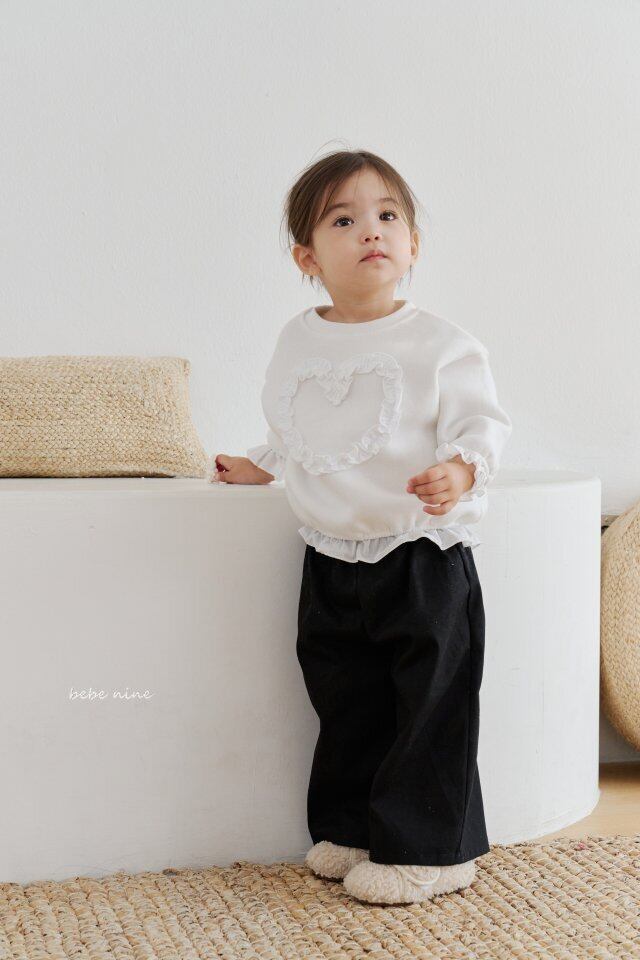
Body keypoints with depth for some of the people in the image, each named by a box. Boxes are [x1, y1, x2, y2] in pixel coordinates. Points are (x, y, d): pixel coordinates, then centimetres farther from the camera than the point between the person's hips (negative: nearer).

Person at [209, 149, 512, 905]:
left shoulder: (437, 343, -9)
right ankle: (352, 829, 28)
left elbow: (483, 421, -12)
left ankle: (428, 849, 12)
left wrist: (462, 469, -30)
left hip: (422, 555, -5)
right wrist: (259, 467, 13)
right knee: (345, 705, 14)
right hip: (331, 563, 5)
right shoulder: (297, 342, 7)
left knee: (430, 705, 0)